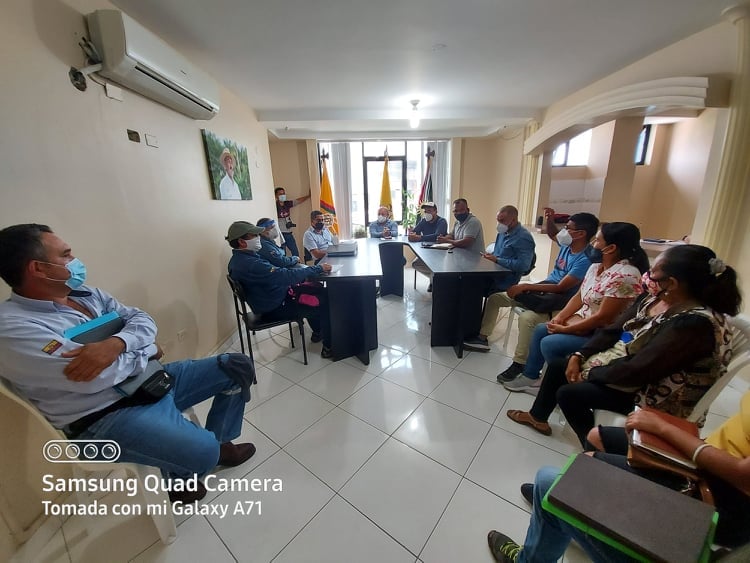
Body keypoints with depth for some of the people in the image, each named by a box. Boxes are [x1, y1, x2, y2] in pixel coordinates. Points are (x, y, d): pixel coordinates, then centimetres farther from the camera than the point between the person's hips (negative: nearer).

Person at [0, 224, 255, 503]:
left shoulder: (85, 293, 7)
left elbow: (142, 319, 1)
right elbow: (97, 376, -26)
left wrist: (114, 344, -20)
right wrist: (147, 350, -9)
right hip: (104, 416, -8)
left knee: (236, 366, 3)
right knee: (203, 453, -28)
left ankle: (219, 442, 22)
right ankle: (178, 474, 12)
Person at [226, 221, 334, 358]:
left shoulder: (239, 259, 4)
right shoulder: (250, 264, -30)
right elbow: (286, 276, -31)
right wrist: (318, 268, -22)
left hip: (270, 301, 10)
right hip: (274, 309, -10)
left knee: (319, 291, 16)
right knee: (325, 302, -7)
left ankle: (318, 331, 29)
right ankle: (329, 347, 4)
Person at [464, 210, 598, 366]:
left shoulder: (585, 260, -21)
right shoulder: (567, 244, 4)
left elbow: (561, 288, -26)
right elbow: (552, 235, 28)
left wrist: (525, 286, -28)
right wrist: (550, 220, 6)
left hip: (558, 302, -9)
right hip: (542, 290, 9)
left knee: (526, 317, -40)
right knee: (494, 298, 3)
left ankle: (519, 363, -20)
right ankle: (483, 338, 9)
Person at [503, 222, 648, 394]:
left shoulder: (624, 275, -25)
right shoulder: (596, 266, 4)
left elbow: (603, 317, -26)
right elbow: (579, 296, 9)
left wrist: (565, 329, -18)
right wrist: (560, 317, -6)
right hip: (583, 323, 9)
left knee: (549, 344, -19)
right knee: (540, 329, 3)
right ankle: (530, 376, 15)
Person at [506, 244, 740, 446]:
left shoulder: (695, 324, -29)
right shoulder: (655, 300, -2)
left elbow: (636, 371, -31)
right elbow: (612, 330, 3)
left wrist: (590, 373, -17)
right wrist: (579, 356, -7)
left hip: (652, 395, -8)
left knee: (568, 392, -15)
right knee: (557, 366, 7)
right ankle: (538, 416, 30)